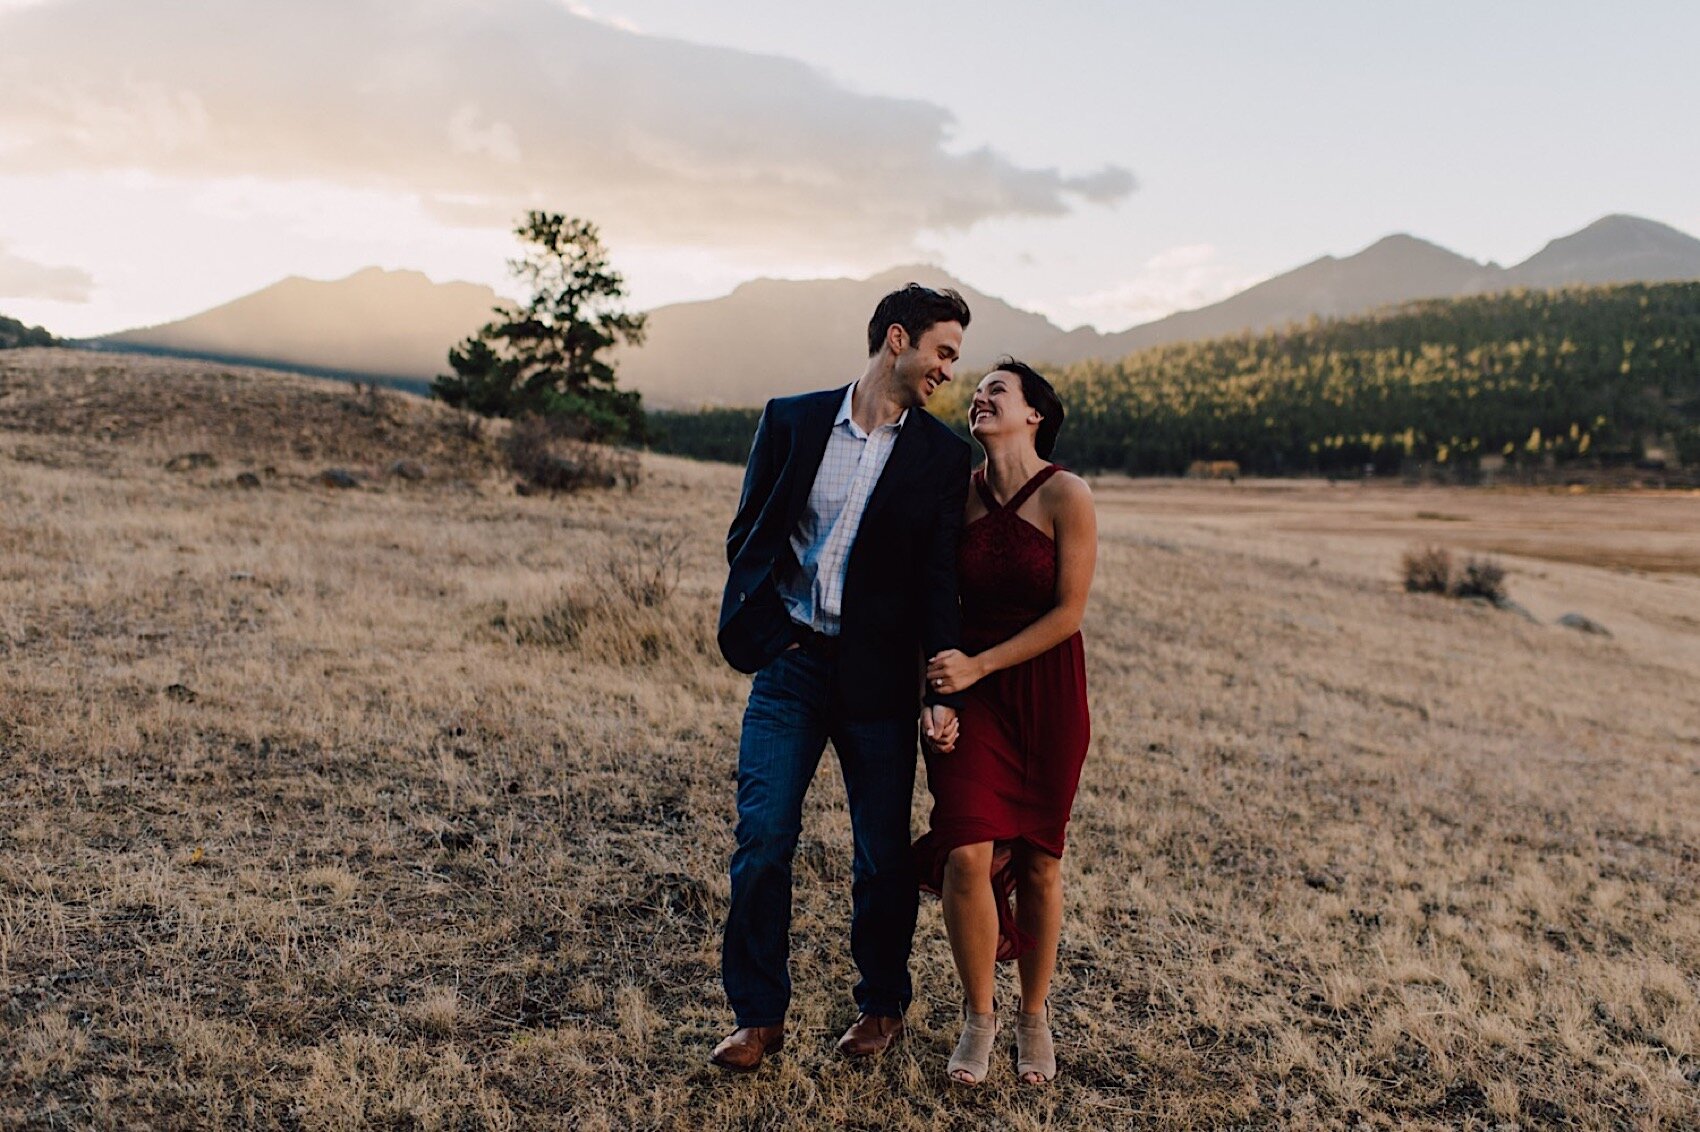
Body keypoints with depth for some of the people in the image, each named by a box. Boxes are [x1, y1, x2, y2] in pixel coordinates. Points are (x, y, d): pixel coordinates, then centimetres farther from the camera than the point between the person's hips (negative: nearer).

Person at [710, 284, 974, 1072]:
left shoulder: (942, 455, 2)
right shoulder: (791, 421, 4)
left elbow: (939, 581, -2)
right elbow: (748, 534, 10)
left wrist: (944, 692, -9)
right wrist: (748, 627, 0)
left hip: (877, 675, 0)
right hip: (789, 662, 0)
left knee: (883, 853, 9)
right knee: (762, 838, -3)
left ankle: (882, 1002, 31)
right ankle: (759, 1015, 14)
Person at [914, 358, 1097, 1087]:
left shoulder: (1066, 496, -10)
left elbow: (1068, 612, -12)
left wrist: (978, 665, -15)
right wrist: (937, 674, -1)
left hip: (1045, 691, -2)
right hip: (967, 688, 2)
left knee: (1037, 860, 8)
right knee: (967, 856, -9)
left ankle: (1035, 1016, 30)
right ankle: (978, 1015, 14)